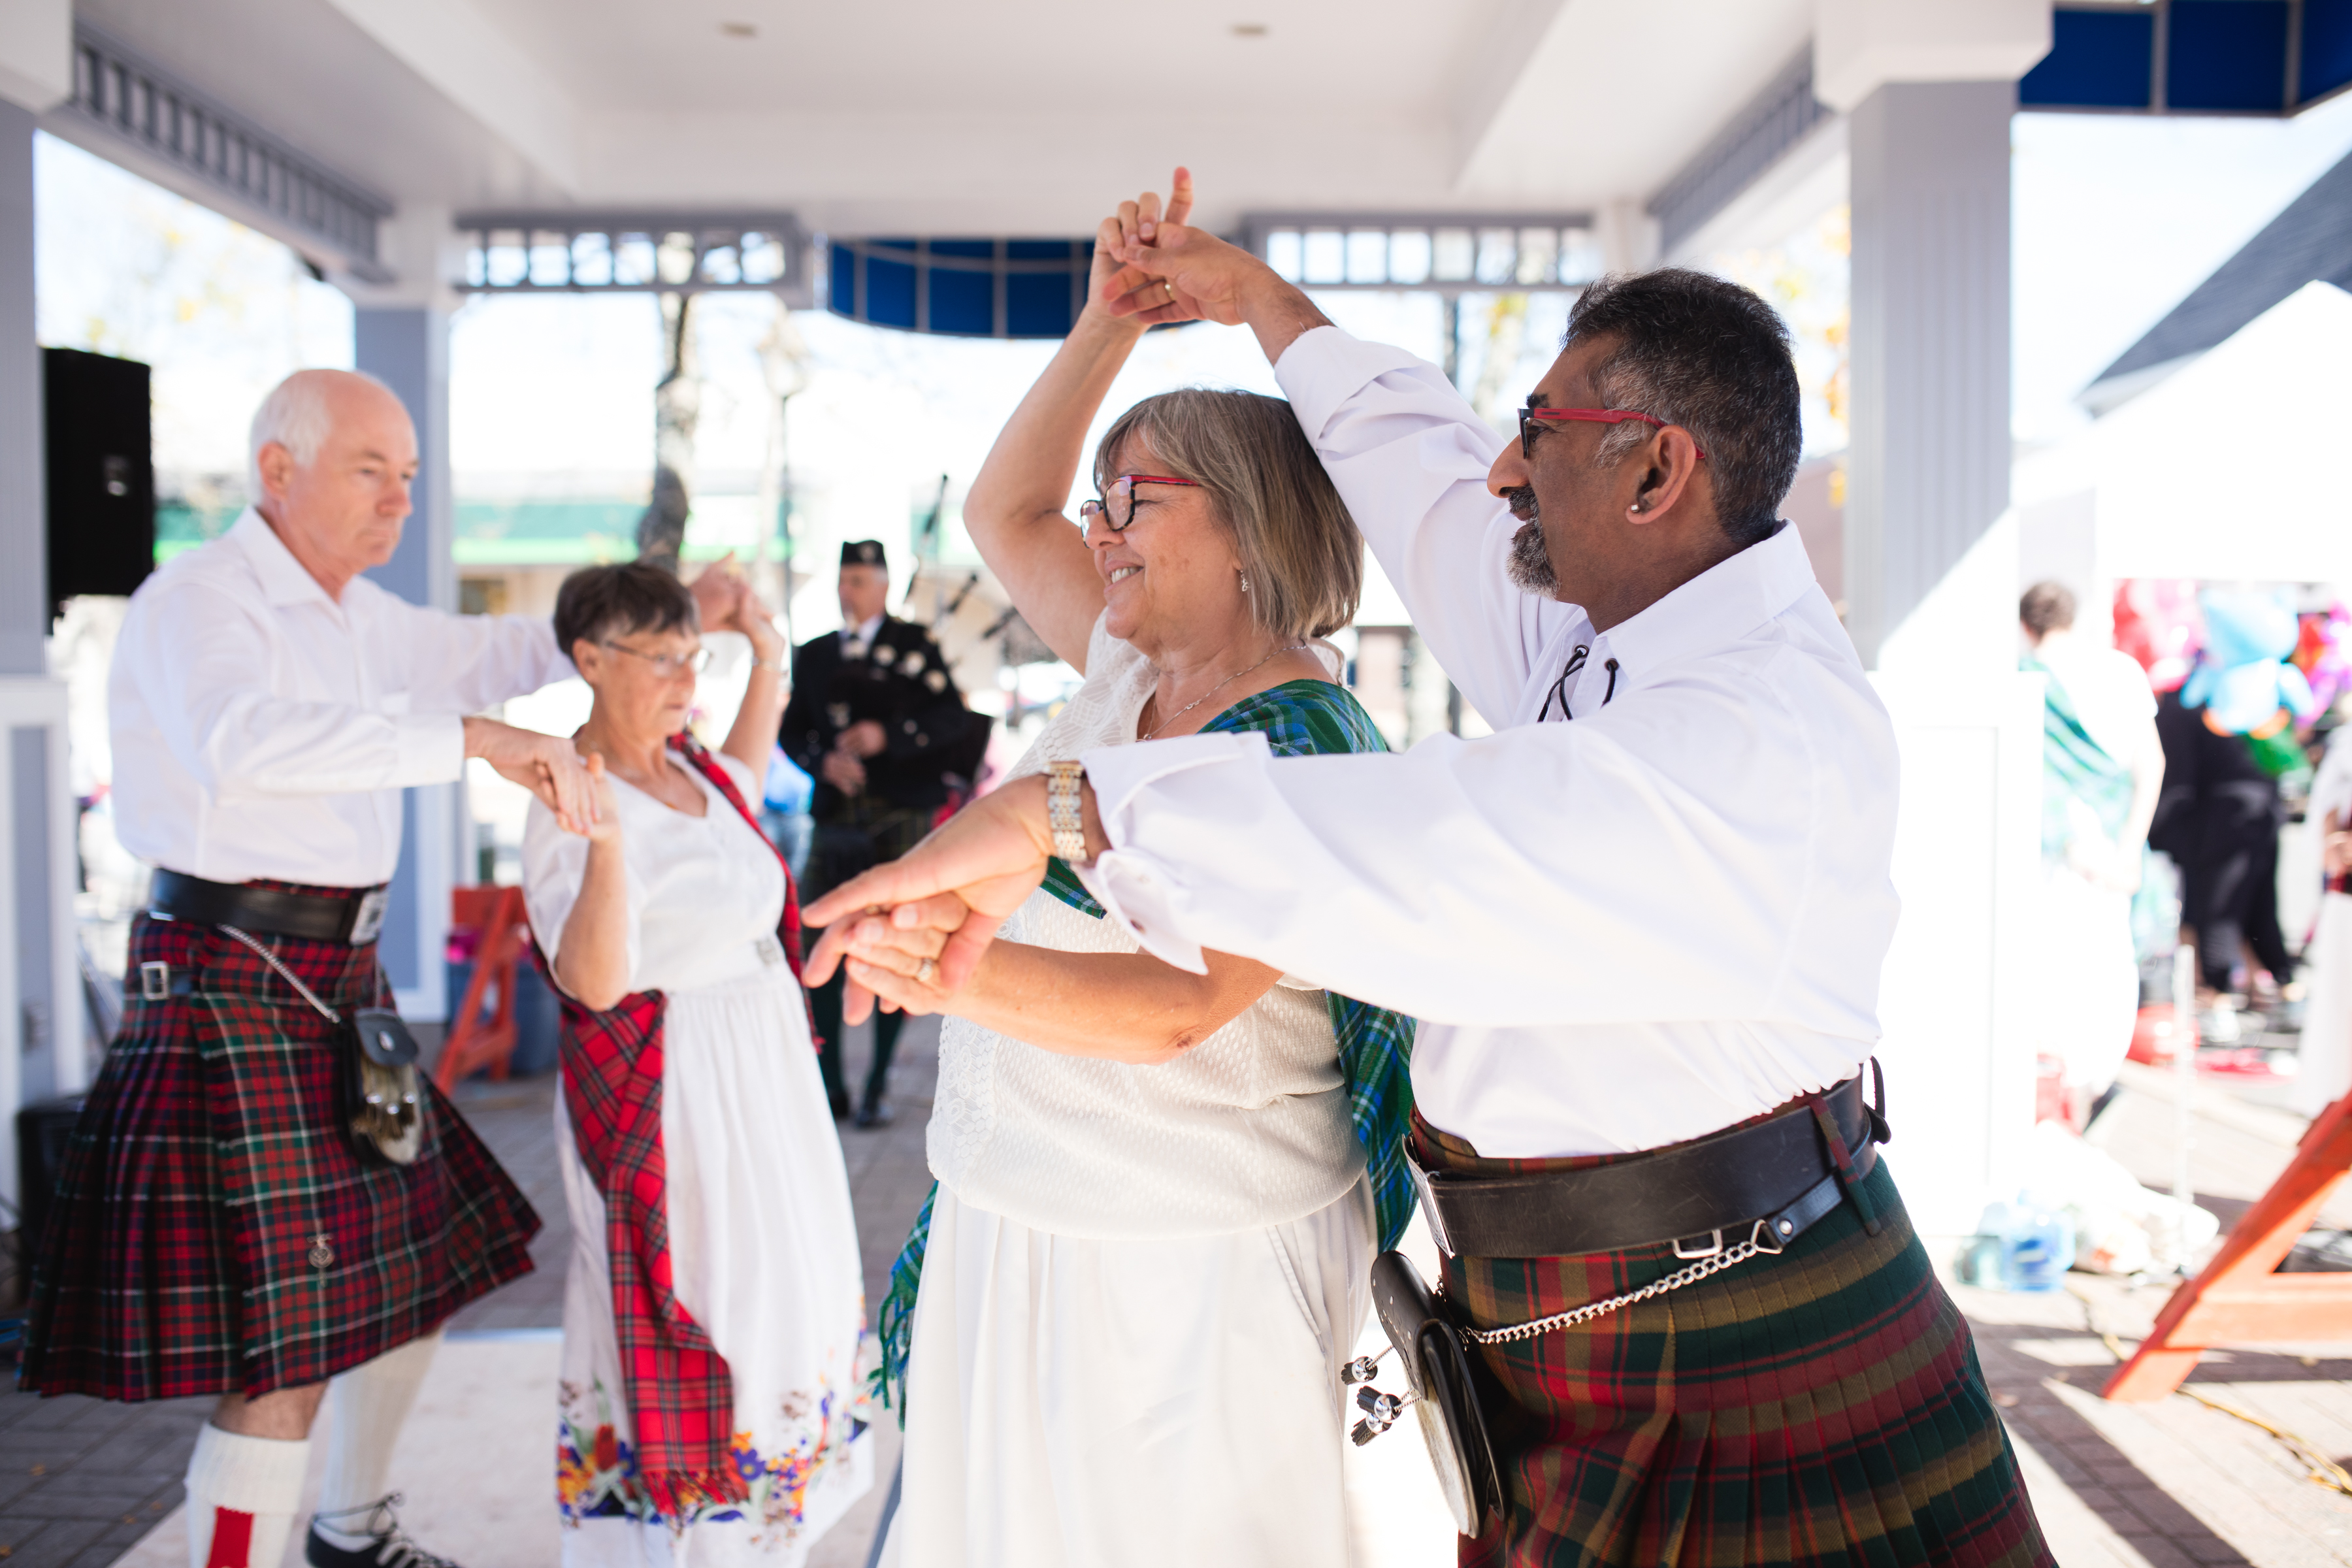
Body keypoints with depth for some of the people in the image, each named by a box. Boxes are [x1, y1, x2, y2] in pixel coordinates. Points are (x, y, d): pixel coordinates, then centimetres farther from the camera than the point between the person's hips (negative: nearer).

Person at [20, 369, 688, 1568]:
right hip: (234, 987, -10)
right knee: (279, 1360, -9)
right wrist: (473, 738, -41)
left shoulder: (354, 615, 13)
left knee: (417, 1270, 21)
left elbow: (481, 655, 28)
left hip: (341, 979, 10)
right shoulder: (195, 602, -14)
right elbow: (241, 739, -36)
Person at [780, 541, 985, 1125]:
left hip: (901, 818, -3)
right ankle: (830, 1082, 11)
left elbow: (953, 716, -4)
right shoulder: (814, 655, 15)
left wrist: (889, 735, -16)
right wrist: (823, 761, -7)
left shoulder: (916, 645, 4)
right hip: (836, 816, 3)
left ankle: (879, 1084, 8)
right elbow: (792, 729, 13)